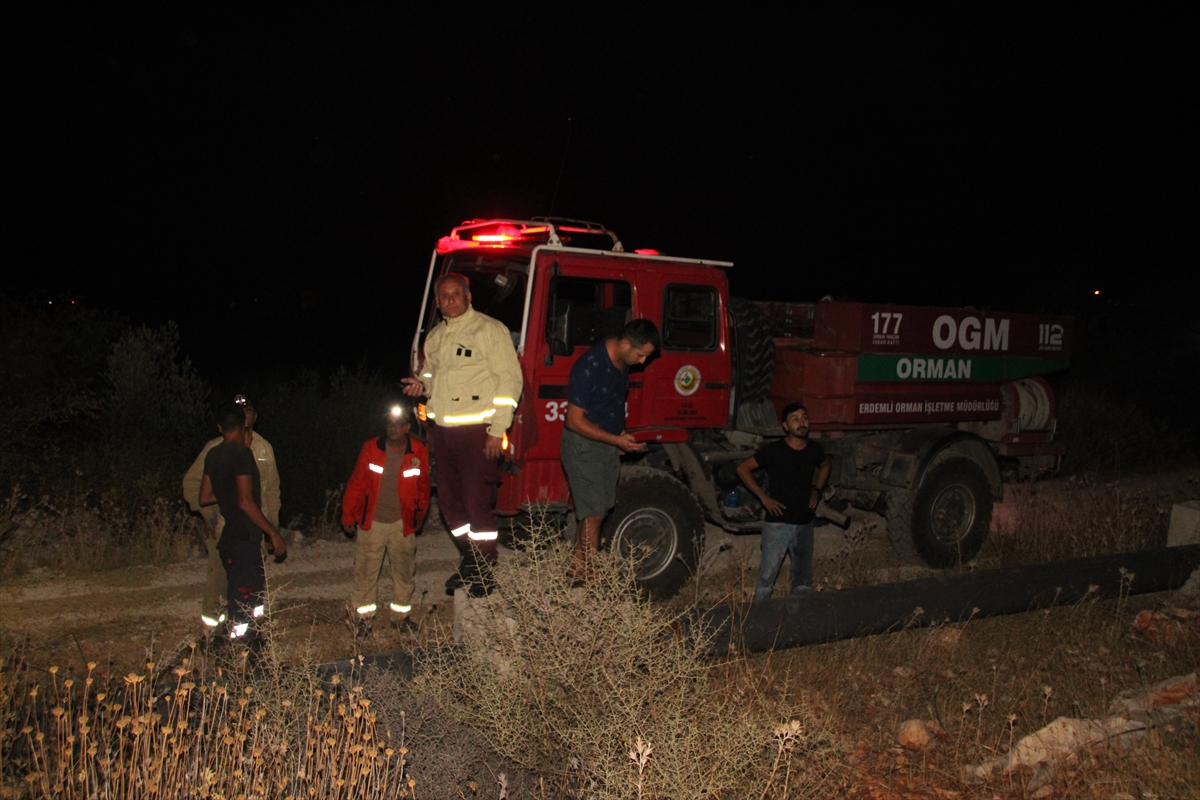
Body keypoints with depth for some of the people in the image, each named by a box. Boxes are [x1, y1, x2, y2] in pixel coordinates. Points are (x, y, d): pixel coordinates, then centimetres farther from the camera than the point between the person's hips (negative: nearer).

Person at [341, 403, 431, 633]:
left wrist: (419, 517, 10)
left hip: (403, 524, 1)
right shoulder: (370, 448, -5)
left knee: (404, 571, 11)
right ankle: (363, 616, 18)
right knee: (365, 571, 4)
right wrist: (348, 516, -1)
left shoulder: (419, 452, -4)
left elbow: (423, 487, 6)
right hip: (371, 522, -1)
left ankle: (401, 614, 27)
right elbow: (356, 484, -2)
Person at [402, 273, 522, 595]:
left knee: (477, 501, -4)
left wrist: (497, 429, -14)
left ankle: (485, 570, 10)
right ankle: (470, 560, 31)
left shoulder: (490, 330, -5)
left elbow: (510, 380, -9)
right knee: (449, 499, 13)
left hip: (475, 430, -7)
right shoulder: (435, 336, 16)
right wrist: (422, 384, 4)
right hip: (441, 430, 7)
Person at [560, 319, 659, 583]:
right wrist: (616, 440, -21)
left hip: (608, 444, 8)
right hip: (583, 445, -8)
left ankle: (578, 571, 20)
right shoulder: (589, 367, -24)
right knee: (593, 513, -8)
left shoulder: (622, 362, 3)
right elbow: (575, 421, -22)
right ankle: (589, 574, -1)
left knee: (595, 511, 11)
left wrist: (621, 436, 7)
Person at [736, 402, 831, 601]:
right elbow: (743, 469, -9)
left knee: (803, 578, 16)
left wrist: (817, 491, 8)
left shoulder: (815, 449, -1)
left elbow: (825, 466, 22)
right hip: (778, 523, -5)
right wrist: (763, 497, -11)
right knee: (767, 574, -3)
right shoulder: (775, 451, -15)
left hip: (804, 523, 5)